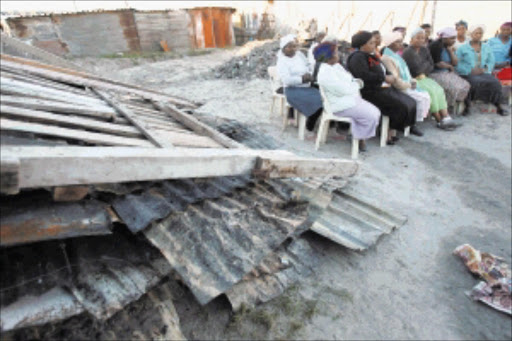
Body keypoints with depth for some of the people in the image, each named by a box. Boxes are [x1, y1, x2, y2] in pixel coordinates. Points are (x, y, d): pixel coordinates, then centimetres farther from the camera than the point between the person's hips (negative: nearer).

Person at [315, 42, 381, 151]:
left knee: (376, 112, 3)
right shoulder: (325, 73, -21)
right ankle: (359, 138, 5)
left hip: (352, 98, 10)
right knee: (372, 116, -15)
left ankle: (359, 136, 12)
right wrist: (357, 84, -6)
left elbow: (348, 79, 17)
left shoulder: (336, 65, 11)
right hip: (341, 105, -10)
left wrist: (357, 82, -6)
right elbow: (344, 90, -24)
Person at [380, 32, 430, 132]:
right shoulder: (387, 58, -16)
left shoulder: (396, 55, 15)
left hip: (407, 86, 9)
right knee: (422, 98, -14)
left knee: (426, 95, 1)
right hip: (400, 89, -9)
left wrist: (412, 81, 3)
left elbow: (405, 72, 21)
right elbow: (395, 79, -21)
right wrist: (409, 85, -10)